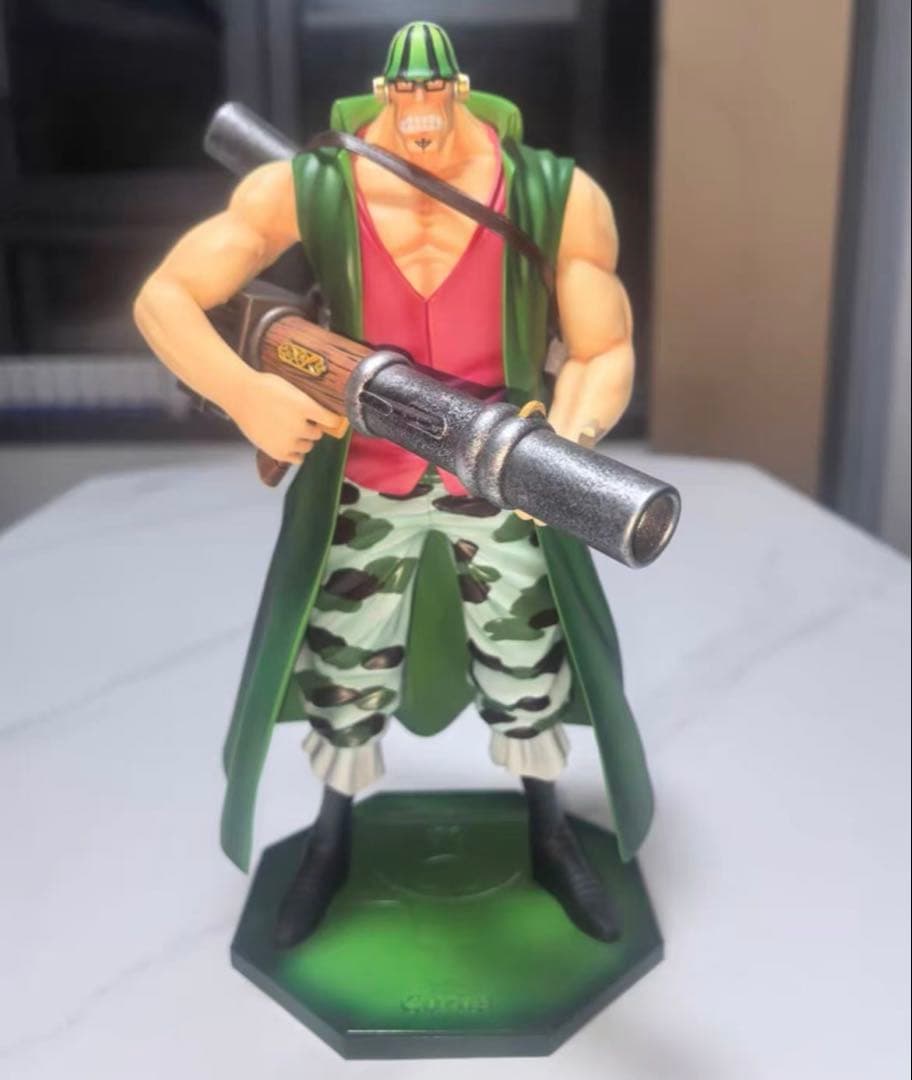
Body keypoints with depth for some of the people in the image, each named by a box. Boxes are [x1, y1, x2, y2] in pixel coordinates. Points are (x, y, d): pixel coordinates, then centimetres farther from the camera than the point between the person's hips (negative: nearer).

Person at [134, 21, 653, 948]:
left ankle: (549, 841, 42)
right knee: (341, 678, 13)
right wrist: (243, 392, -33)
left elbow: (604, 352, -12)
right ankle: (330, 847, 42)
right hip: (361, 483, 0)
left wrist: (570, 437, -34)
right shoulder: (304, 189, -16)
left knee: (532, 673, 13)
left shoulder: (560, 199, -15)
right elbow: (163, 298, -14)